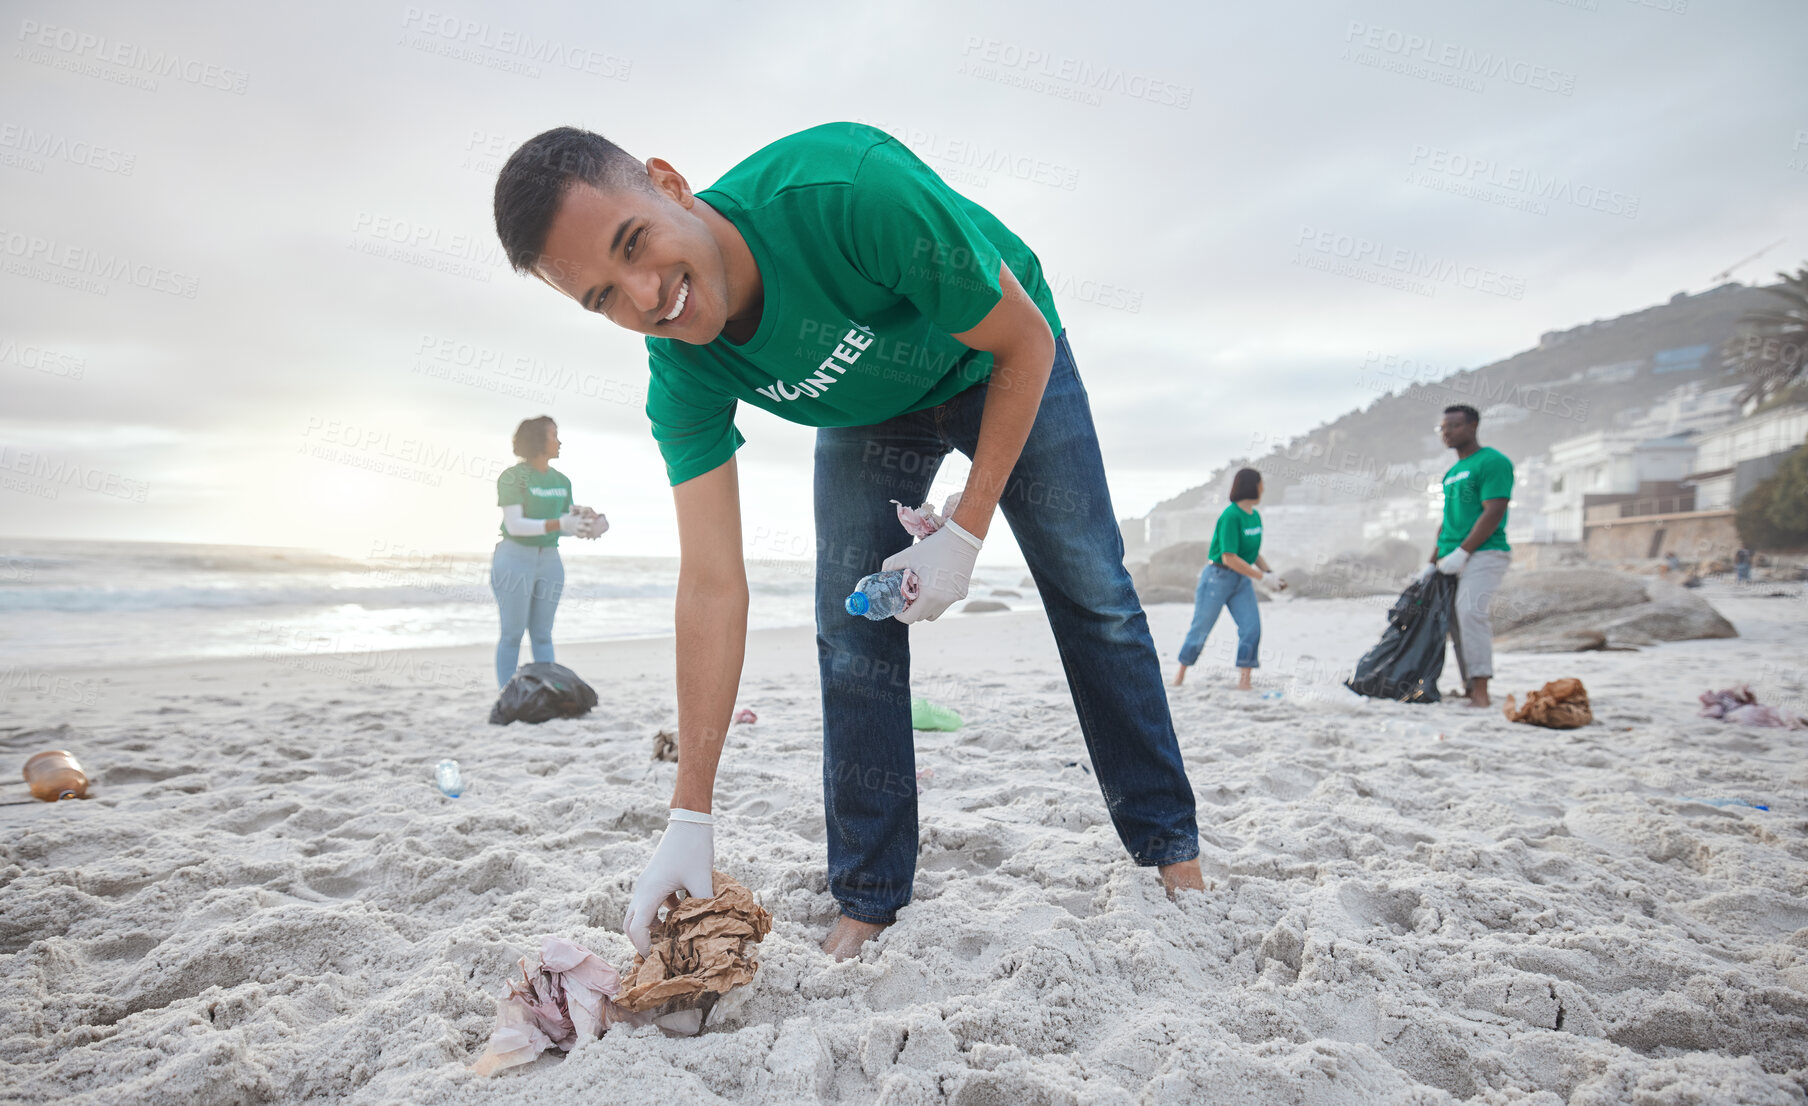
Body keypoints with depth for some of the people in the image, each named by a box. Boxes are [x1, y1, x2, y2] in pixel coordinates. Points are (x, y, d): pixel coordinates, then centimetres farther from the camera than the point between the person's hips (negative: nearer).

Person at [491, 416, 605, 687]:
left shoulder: (561, 481, 9)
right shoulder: (512, 477, -10)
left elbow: (567, 522, 14)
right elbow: (514, 525, -18)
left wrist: (585, 527, -8)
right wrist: (559, 524, -28)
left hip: (549, 562, 5)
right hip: (514, 558, -5)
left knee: (542, 634, 7)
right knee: (513, 633, -3)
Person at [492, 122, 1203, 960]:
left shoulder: (852, 186, -42)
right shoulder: (682, 377, -27)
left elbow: (1026, 343, -28)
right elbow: (712, 585, -27)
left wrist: (965, 533, -29)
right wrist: (690, 820, -27)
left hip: (998, 365, -2)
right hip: (867, 410, 3)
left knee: (1091, 592, -1)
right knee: (851, 628, -8)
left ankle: (1169, 846, 16)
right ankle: (869, 900, 6)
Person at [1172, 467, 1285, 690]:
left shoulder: (1255, 516, 5)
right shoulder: (1231, 516, -21)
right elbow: (1229, 558, -25)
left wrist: (1271, 572, 0)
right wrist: (1263, 578, -23)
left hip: (1242, 580, 7)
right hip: (1218, 577, -7)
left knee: (1252, 628, -7)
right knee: (1201, 628, 6)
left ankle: (1243, 681, -3)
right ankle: (1181, 671, 26)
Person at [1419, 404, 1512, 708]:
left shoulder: (1492, 462, -6)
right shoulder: (1451, 473, 20)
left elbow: (1493, 513, -15)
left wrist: (1462, 552, -19)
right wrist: (1433, 562, 20)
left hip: (1484, 554, -8)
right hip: (1453, 559, 8)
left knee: (1470, 611, -21)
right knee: (1455, 619, 4)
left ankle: (1481, 691, -21)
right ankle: (1469, 688, 10)